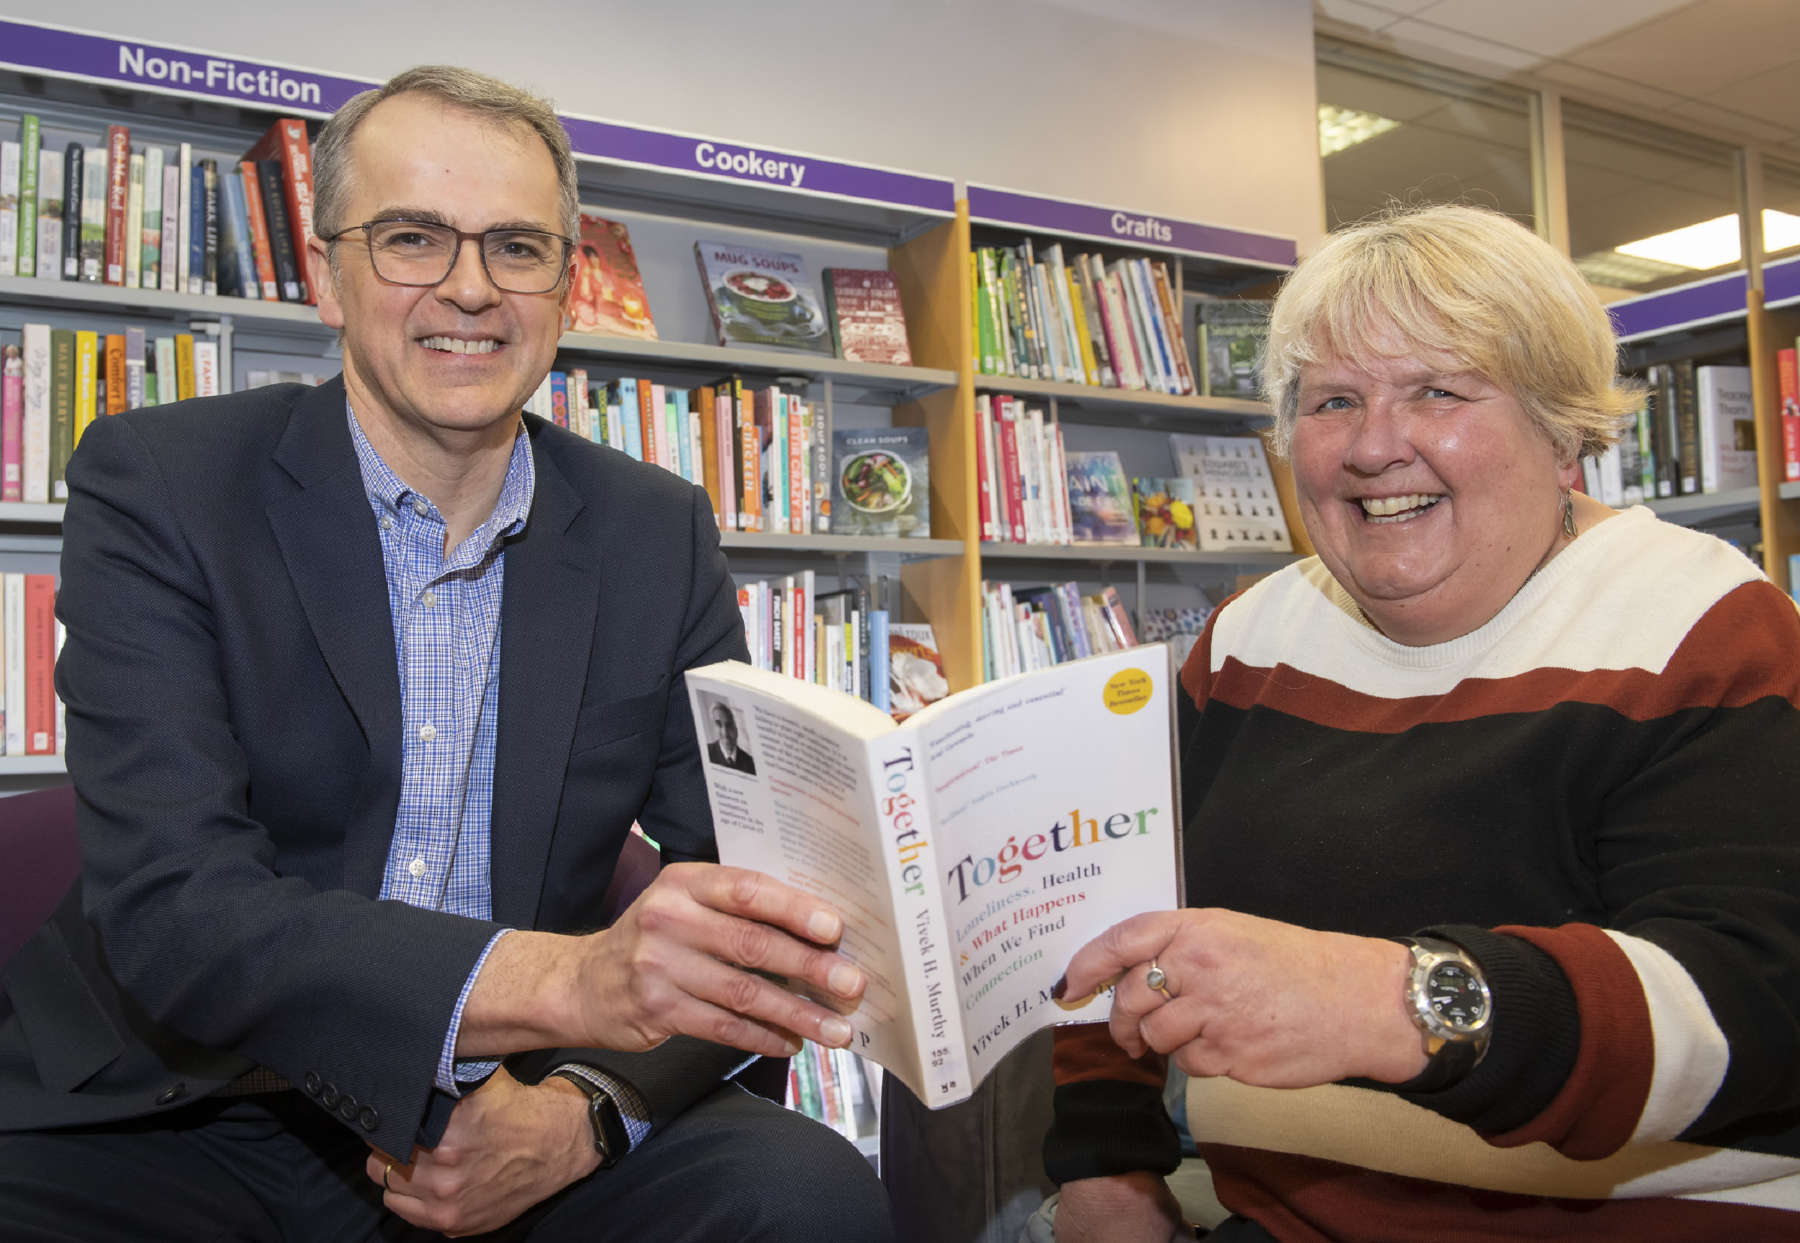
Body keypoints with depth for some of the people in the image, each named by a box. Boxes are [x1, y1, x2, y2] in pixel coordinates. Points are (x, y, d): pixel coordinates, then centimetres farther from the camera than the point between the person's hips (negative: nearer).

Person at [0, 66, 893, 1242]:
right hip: (196, 1118, 0)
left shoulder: (660, 536, 2)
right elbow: (170, 912, -18)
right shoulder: (159, 485, -6)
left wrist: (578, 1110, -20)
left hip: (510, 1125, 1)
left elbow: (744, 893, 0)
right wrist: (566, 976, -34)